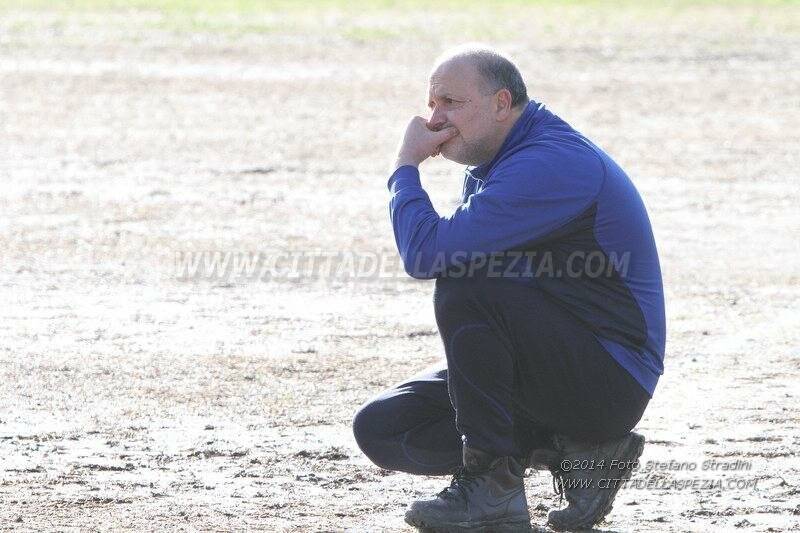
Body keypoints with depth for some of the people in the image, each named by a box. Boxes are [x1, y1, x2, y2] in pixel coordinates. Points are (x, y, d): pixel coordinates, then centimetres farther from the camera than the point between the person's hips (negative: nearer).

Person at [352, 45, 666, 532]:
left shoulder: (548, 163, -21)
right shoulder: (492, 164, 13)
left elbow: (426, 255, -26)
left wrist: (407, 165, -11)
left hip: (613, 378, -10)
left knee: (466, 286, -30)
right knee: (380, 430, 1)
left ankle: (492, 488, -21)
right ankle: (566, 450, 3)